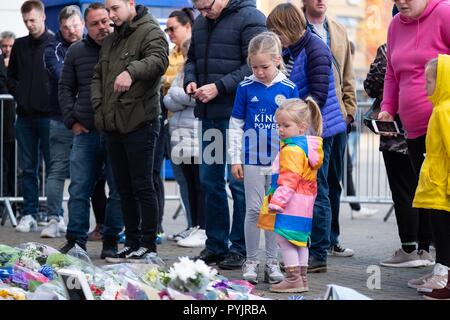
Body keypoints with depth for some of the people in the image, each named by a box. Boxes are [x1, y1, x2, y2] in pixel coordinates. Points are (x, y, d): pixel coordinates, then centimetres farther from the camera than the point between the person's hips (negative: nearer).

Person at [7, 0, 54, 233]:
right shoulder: (19, 45, 13)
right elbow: (10, 76, 19)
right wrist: (19, 93, 4)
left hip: (48, 115, -5)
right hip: (25, 115, 5)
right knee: (28, 167, 8)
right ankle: (29, 215, 12)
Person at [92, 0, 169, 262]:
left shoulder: (151, 31, -5)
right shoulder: (111, 40, 22)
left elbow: (159, 59, -24)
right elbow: (98, 75, 26)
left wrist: (132, 71, -42)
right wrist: (99, 104, 9)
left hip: (140, 122, -8)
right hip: (113, 123, 8)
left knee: (143, 186, -5)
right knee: (124, 188, 12)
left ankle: (148, 245, 2)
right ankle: (132, 243, 19)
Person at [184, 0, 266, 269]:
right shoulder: (201, 22, 15)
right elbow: (193, 59, 25)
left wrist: (220, 87, -18)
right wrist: (190, 80, 4)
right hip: (209, 115, 8)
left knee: (238, 182, -4)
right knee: (210, 181, 10)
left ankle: (240, 249, 4)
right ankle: (216, 245, 19)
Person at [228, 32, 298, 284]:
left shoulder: (289, 88, -1)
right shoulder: (246, 88, -1)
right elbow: (236, 125, 4)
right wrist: (235, 159, 2)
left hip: (280, 160, 0)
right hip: (253, 159, 0)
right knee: (254, 211, 3)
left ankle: (273, 262, 15)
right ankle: (251, 261, 13)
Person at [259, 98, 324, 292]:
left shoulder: (292, 149, -17)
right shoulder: (309, 146, 15)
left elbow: (289, 180, -24)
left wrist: (277, 201, -24)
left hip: (292, 202, -11)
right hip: (305, 201, 11)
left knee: (284, 239, -7)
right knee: (299, 240, 16)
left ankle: (293, 279, -7)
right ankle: (302, 279, 21)